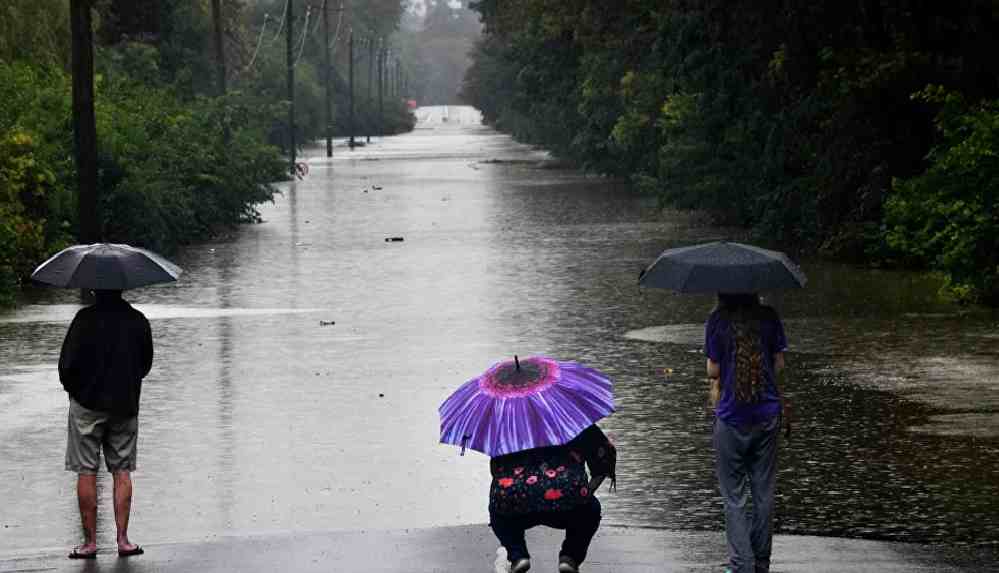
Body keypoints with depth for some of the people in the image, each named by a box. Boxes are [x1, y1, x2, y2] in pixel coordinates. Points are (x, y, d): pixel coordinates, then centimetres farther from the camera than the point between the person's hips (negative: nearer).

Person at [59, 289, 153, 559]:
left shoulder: (86, 318, -13)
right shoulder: (138, 321, 0)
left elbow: (67, 363, -13)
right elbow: (146, 363, 10)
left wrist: (72, 387, 7)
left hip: (88, 404, -3)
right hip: (125, 405, 3)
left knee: (86, 472, 3)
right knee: (122, 471, 10)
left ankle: (90, 542, 4)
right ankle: (122, 539, 6)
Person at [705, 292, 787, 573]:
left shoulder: (718, 320, -10)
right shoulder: (768, 317, -3)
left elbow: (713, 371, -7)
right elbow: (779, 364, 2)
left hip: (732, 417, -3)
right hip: (768, 415, 3)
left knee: (734, 497, 5)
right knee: (764, 492, 13)